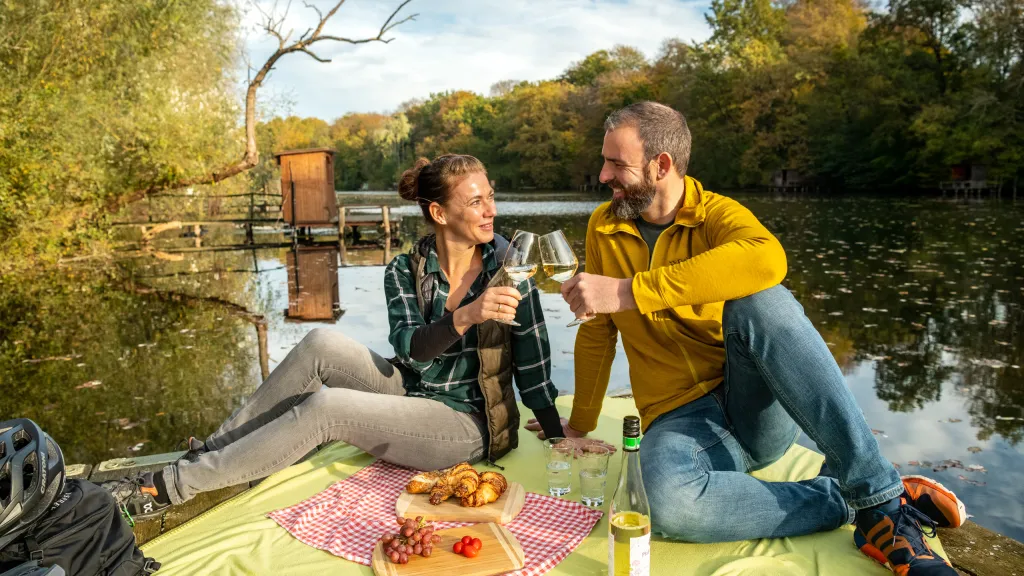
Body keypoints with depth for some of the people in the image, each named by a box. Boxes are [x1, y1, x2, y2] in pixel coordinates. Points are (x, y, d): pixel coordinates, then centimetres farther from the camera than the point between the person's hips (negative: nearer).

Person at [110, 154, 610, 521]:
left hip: (469, 425, -3)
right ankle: (211, 452, -8)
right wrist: (465, 317, -35)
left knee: (325, 407, -26)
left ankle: (171, 487, -14)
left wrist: (562, 437, -3)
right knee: (321, 344, -21)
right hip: (410, 392, 4)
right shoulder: (405, 272, -3)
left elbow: (534, 369, -4)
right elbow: (409, 348, -18)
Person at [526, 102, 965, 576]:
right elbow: (598, 332, 14)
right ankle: (844, 503, -14)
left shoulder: (716, 213, -6)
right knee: (666, 504, -35)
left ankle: (881, 497, -29)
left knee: (759, 299, -33)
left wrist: (629, 292, -36)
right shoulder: (604, 227, 5)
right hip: (682, 416, 2)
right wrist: (580, 423, 20)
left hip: (762, 410, -1)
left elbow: (766, 259, -33)